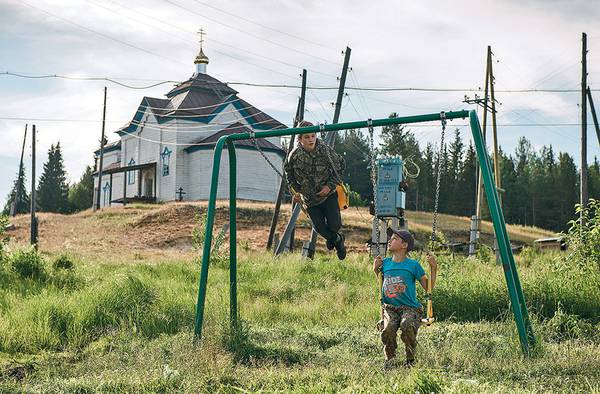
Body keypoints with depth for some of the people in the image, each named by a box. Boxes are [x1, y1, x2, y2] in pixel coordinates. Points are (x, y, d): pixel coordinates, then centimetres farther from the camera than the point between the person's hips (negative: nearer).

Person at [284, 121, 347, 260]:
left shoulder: (325, 150, -17)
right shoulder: (295, 155, -15)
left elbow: (341, 165, -3)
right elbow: (288, 172, 6)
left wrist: (330, 185, -12)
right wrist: (295, 190, 0)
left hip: (328, 194, -1)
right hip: (309, 198, 1)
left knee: (334, 225, -12)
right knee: (320, 228, -4)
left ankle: (332, 237, 30)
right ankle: (337, 240, 33)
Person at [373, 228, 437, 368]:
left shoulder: (413, 265, 0)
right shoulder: (385, 263, 11)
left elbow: (428, 287, 4)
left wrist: (433, 268, -5)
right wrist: (376, 270, 16)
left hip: (410, 308, -2)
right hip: (389, 308, 3)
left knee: (407, 326, -35)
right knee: (388, 328, -31)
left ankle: (410, 360, -8)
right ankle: (389, 359, -2)